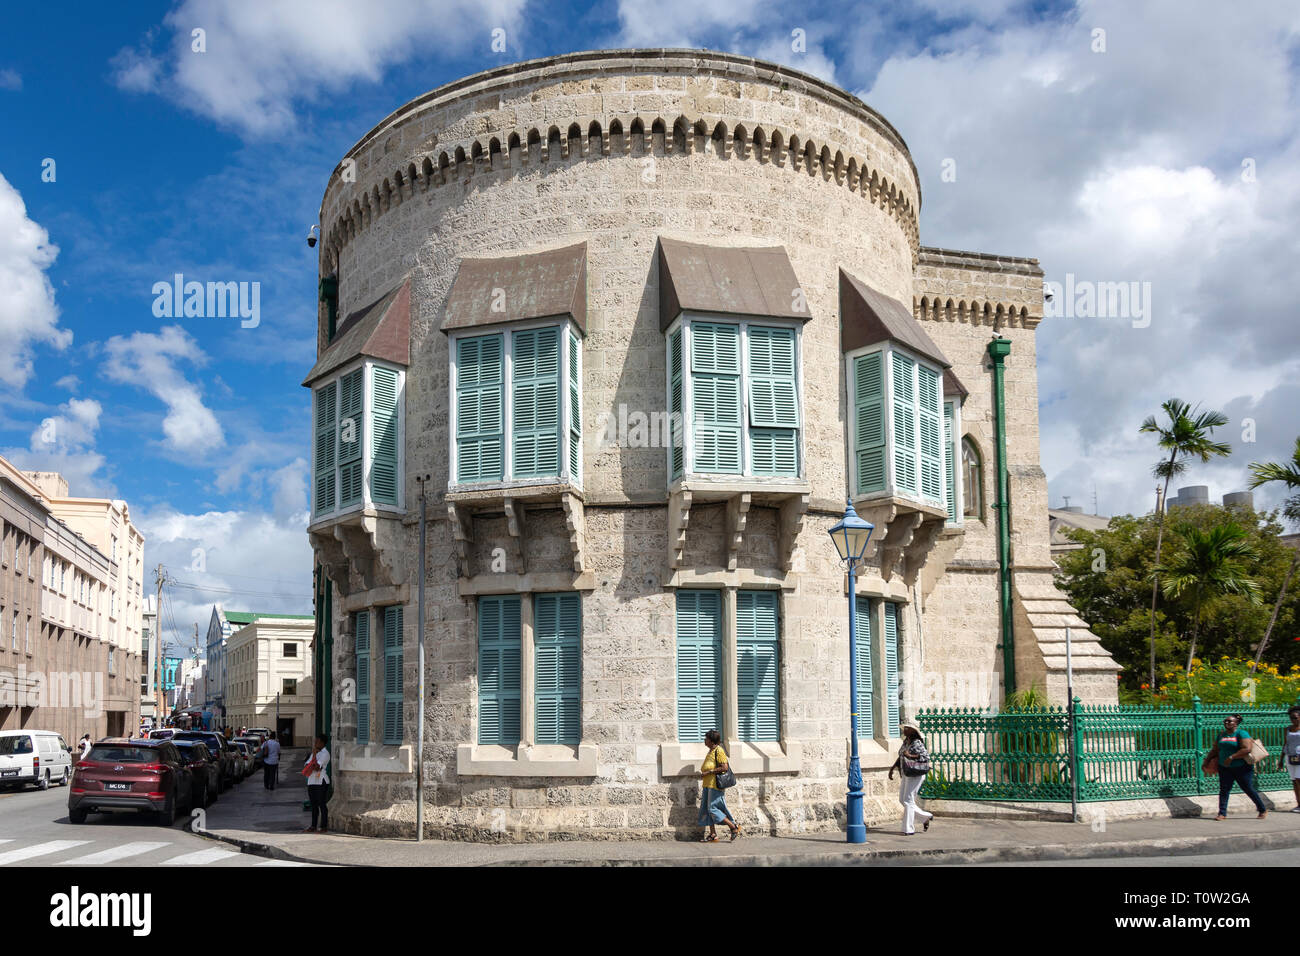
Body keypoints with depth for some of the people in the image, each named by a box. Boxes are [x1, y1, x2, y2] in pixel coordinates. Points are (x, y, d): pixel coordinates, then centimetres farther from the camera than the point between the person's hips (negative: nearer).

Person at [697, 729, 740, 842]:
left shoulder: (718, 751, -12)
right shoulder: (711, 751, 17)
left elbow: (724, 767, -20)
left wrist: (708, 772, -19)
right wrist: (703, 772, 13)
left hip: (715, 784, -10)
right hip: (708, 785, 10)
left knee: (712, 809, -10)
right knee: (706, 809, 7)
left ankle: (734, 827, -2)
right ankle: (713, 835, 11)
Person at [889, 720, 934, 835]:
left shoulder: (917, 744, -17)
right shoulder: (906, 742, 10)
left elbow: (926, 757, -25)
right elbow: (901, 757, 22)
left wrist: (910, 756, -30)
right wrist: (892, 768, 18)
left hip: (916, 775, -10)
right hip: (906, 775, 10)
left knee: (908, 801, -7)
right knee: (902, 800, 13)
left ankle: (909, 829, 0)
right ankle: (926, 816, 26)